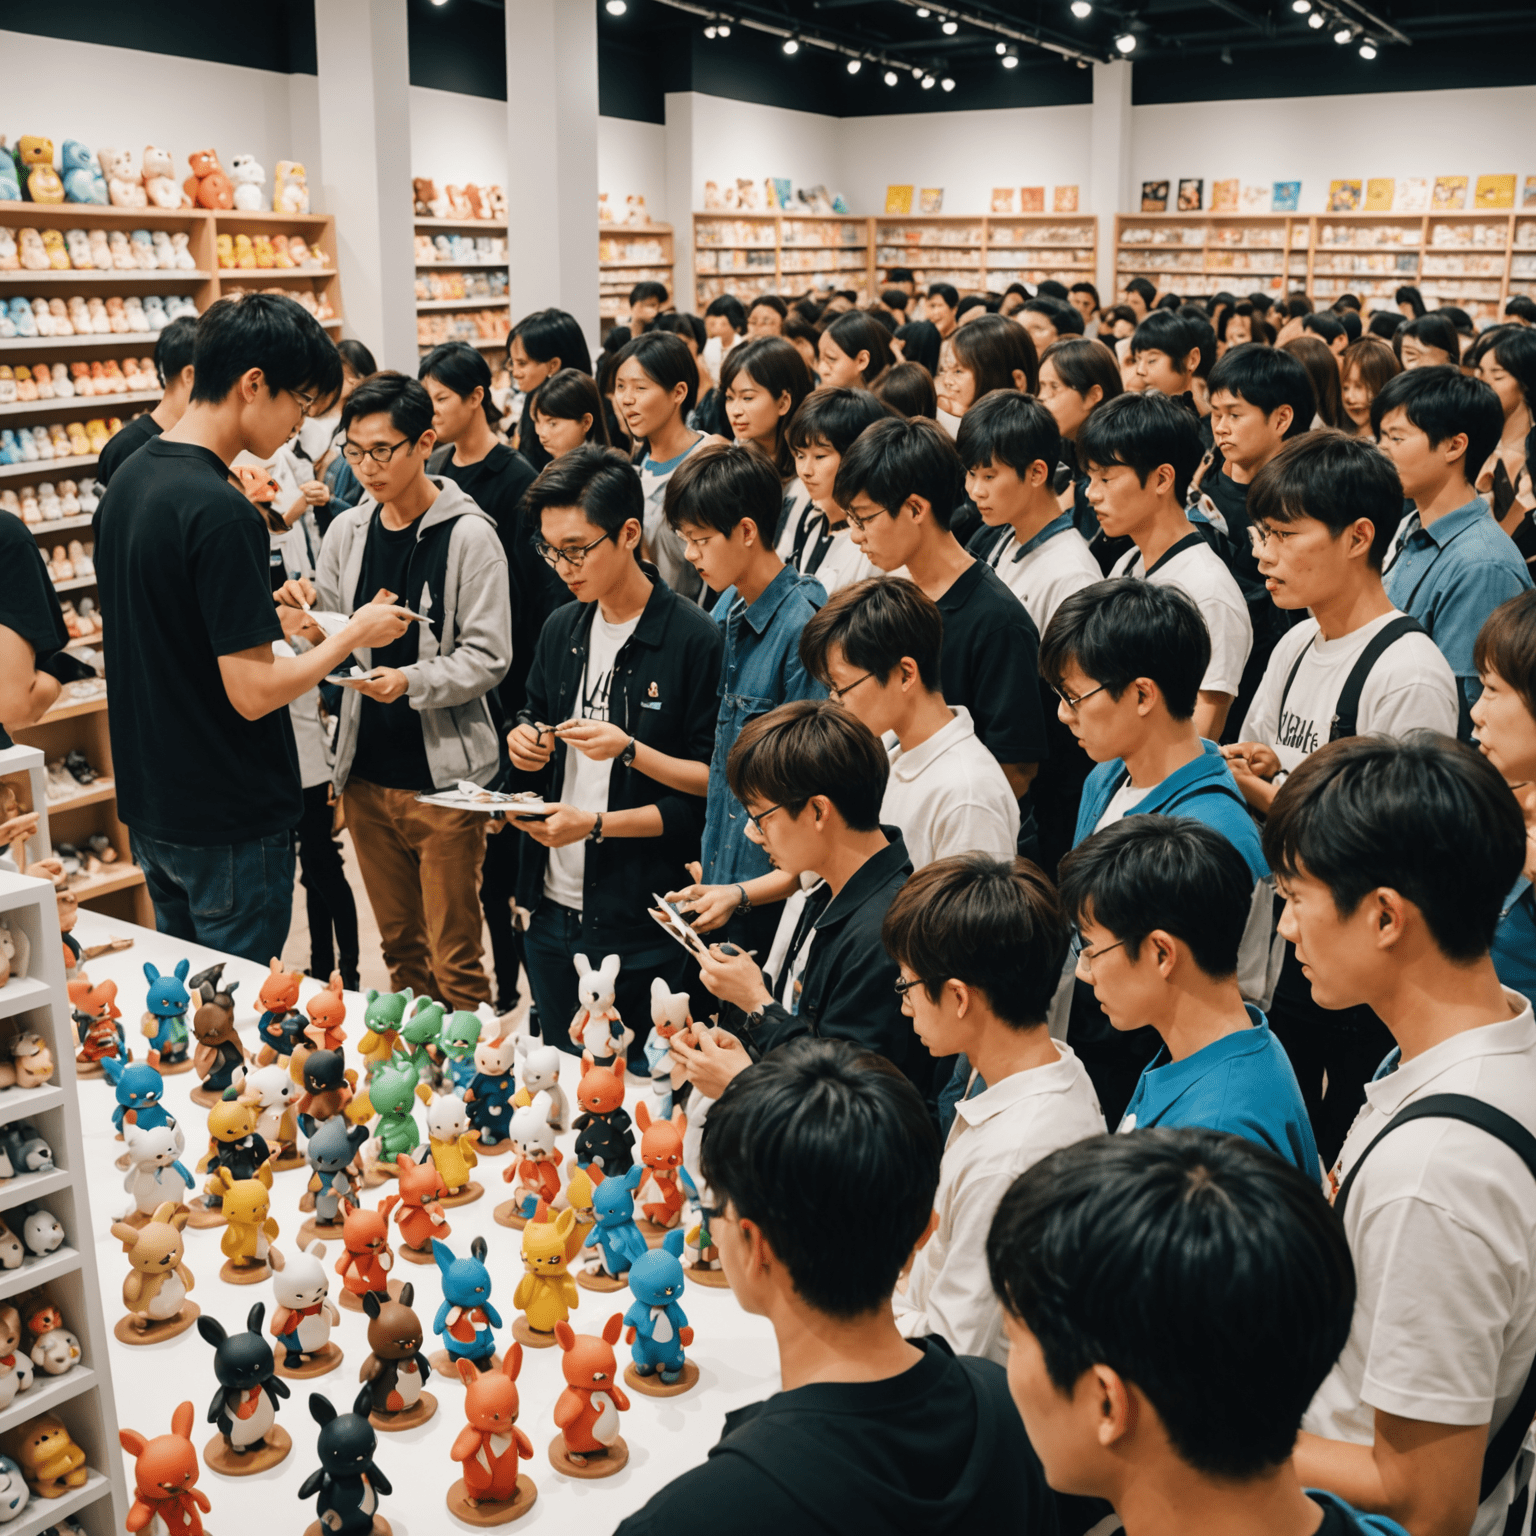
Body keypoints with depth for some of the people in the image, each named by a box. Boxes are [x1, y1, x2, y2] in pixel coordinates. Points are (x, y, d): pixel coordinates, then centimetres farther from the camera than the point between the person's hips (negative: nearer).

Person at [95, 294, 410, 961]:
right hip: (227, 824, -9)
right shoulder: (222, 512, -24)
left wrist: (263, 623, 13)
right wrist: (352, 635, -10)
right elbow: (254, 693, -23)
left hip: (149, 806, 9)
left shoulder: (130, 477, 5)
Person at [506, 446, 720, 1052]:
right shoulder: (561, 629, 9)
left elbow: (713, 784, -12)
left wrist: (630, 751, -20)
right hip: (553, 910, 6)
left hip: (644, 927, -6)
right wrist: (524, 741, 1)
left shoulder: (694, 638, -12)